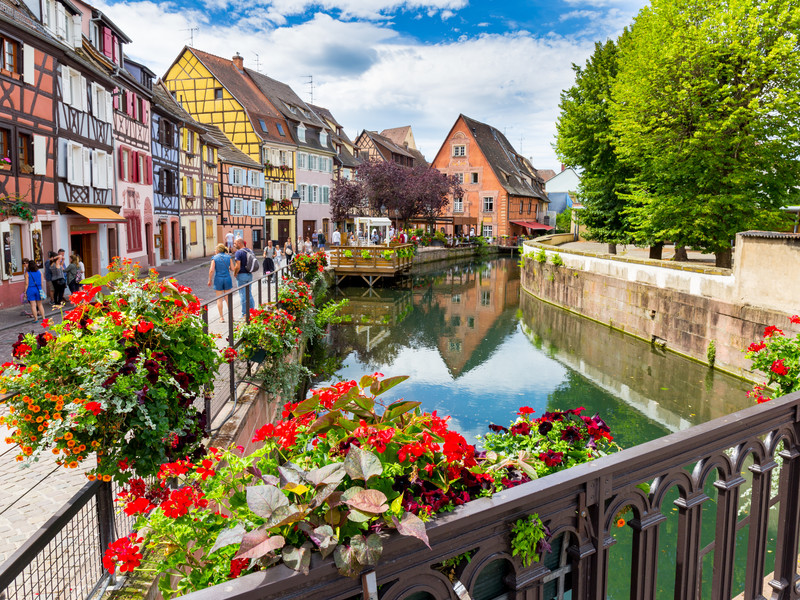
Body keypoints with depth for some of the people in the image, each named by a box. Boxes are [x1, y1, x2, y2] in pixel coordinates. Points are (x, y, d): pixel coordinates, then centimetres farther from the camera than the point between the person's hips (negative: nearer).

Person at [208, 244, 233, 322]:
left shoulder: (214, 258, -5)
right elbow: (232, 269, -2)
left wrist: (209, 280, -1)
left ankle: (221, 317, 4)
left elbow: (212, 270, -11)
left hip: (218, 280, -2)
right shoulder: (228, 257, 1)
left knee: (219, 299, 6)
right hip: (227, 279, 2)